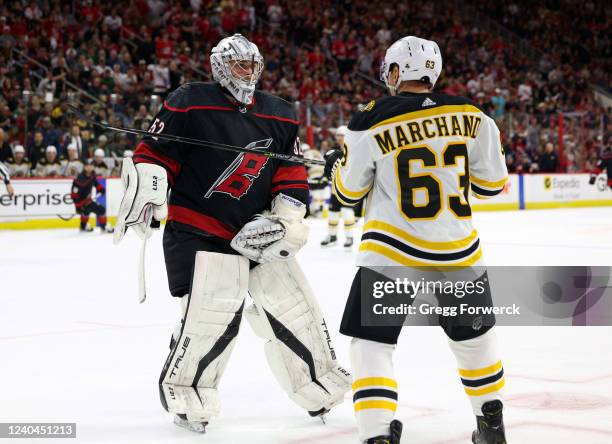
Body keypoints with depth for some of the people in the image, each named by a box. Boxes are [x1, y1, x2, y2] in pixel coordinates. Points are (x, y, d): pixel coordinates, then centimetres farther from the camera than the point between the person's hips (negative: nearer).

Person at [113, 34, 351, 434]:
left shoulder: (281, 116, 10)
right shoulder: (190, 103, -5)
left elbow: (292, 176, 11)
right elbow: (155, 152, -5)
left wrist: (286, 218, 0)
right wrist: (145, 195, -15)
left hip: (259, 232, 5)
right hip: (198, 231, -5)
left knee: (294, 306, 6)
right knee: (212, 315, -18)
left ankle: (321, 385, 22)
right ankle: (183, 389, 4)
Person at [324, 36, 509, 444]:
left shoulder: (373, 124, -7)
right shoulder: (470, 116, 0)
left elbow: (348, 192, 4)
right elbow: (492, 183, 7)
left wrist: (336, 166, 25)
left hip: (393, 249, -3)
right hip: (458, 249, 4)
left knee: (371, 343, 5)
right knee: (474, 334, 23)